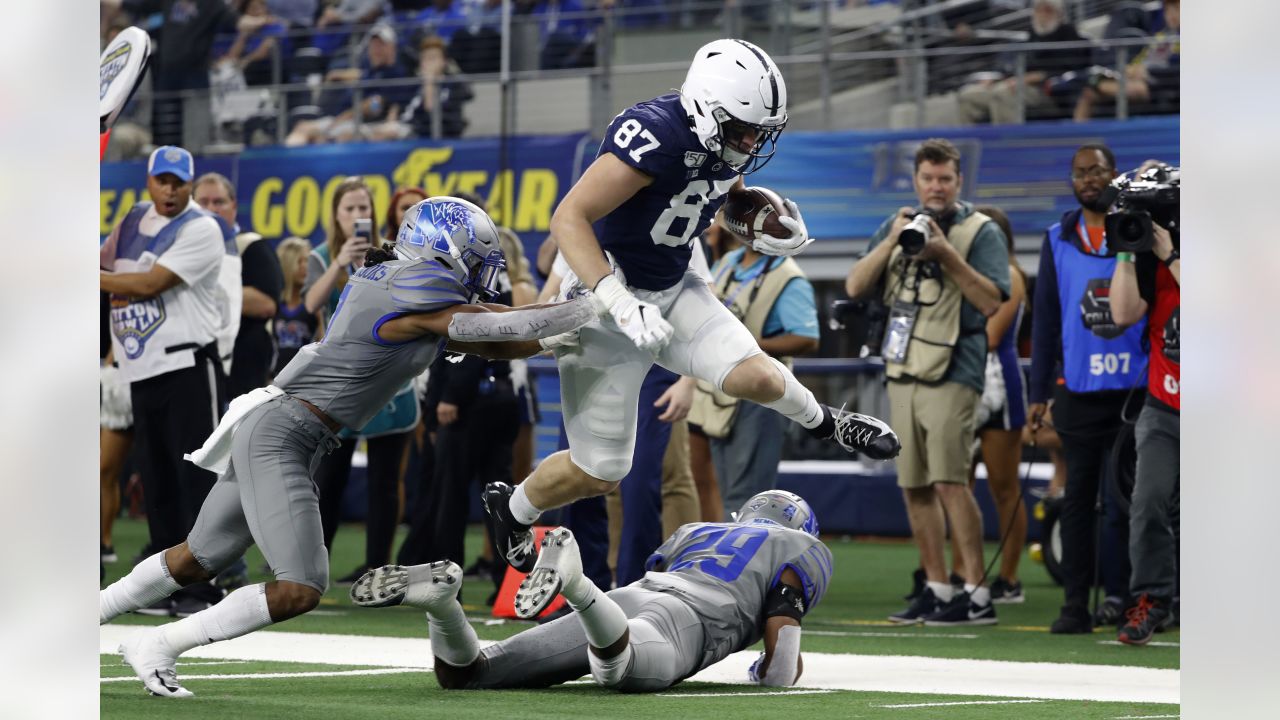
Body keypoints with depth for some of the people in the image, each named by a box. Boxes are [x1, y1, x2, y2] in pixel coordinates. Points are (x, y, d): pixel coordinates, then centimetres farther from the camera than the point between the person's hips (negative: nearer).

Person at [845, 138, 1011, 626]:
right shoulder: (897, 226, 16)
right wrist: (891, 242, -7)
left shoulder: (980, 231, 1)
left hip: (952, 372, -6)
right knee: (914, 486, 7)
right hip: (903, 371, 6)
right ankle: (936, 589, 15)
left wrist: (947, 254, -18)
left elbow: (992, 302, -11)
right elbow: (855, 287, 6)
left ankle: (976, 594, -15)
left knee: (949, 480, -15)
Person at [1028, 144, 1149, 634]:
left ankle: (1118, 596, 6)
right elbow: (1046, 319, 12)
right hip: (1078, 391, 2)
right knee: (1078, 499, 4)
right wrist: (1037, 392, 8)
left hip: (1133, 390, -2)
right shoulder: (1058, 240, 10)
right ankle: (1075, 603, 7)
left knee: (1120, 499, -2)